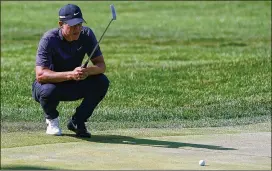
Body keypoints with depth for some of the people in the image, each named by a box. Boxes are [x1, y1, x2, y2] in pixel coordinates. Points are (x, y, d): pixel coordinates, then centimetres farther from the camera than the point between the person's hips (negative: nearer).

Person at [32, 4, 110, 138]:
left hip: (74, 86, 4)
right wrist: (71, 75, -47)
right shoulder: (49, 39, -25)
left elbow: (101, 65, -13)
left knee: (102, 82, -21)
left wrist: (87, 71, -38)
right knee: (49, 91, -38)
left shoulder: (86, 34, -13)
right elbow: (40, 75, -34)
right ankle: (51, 119, -2)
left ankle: (77, 122, -1)